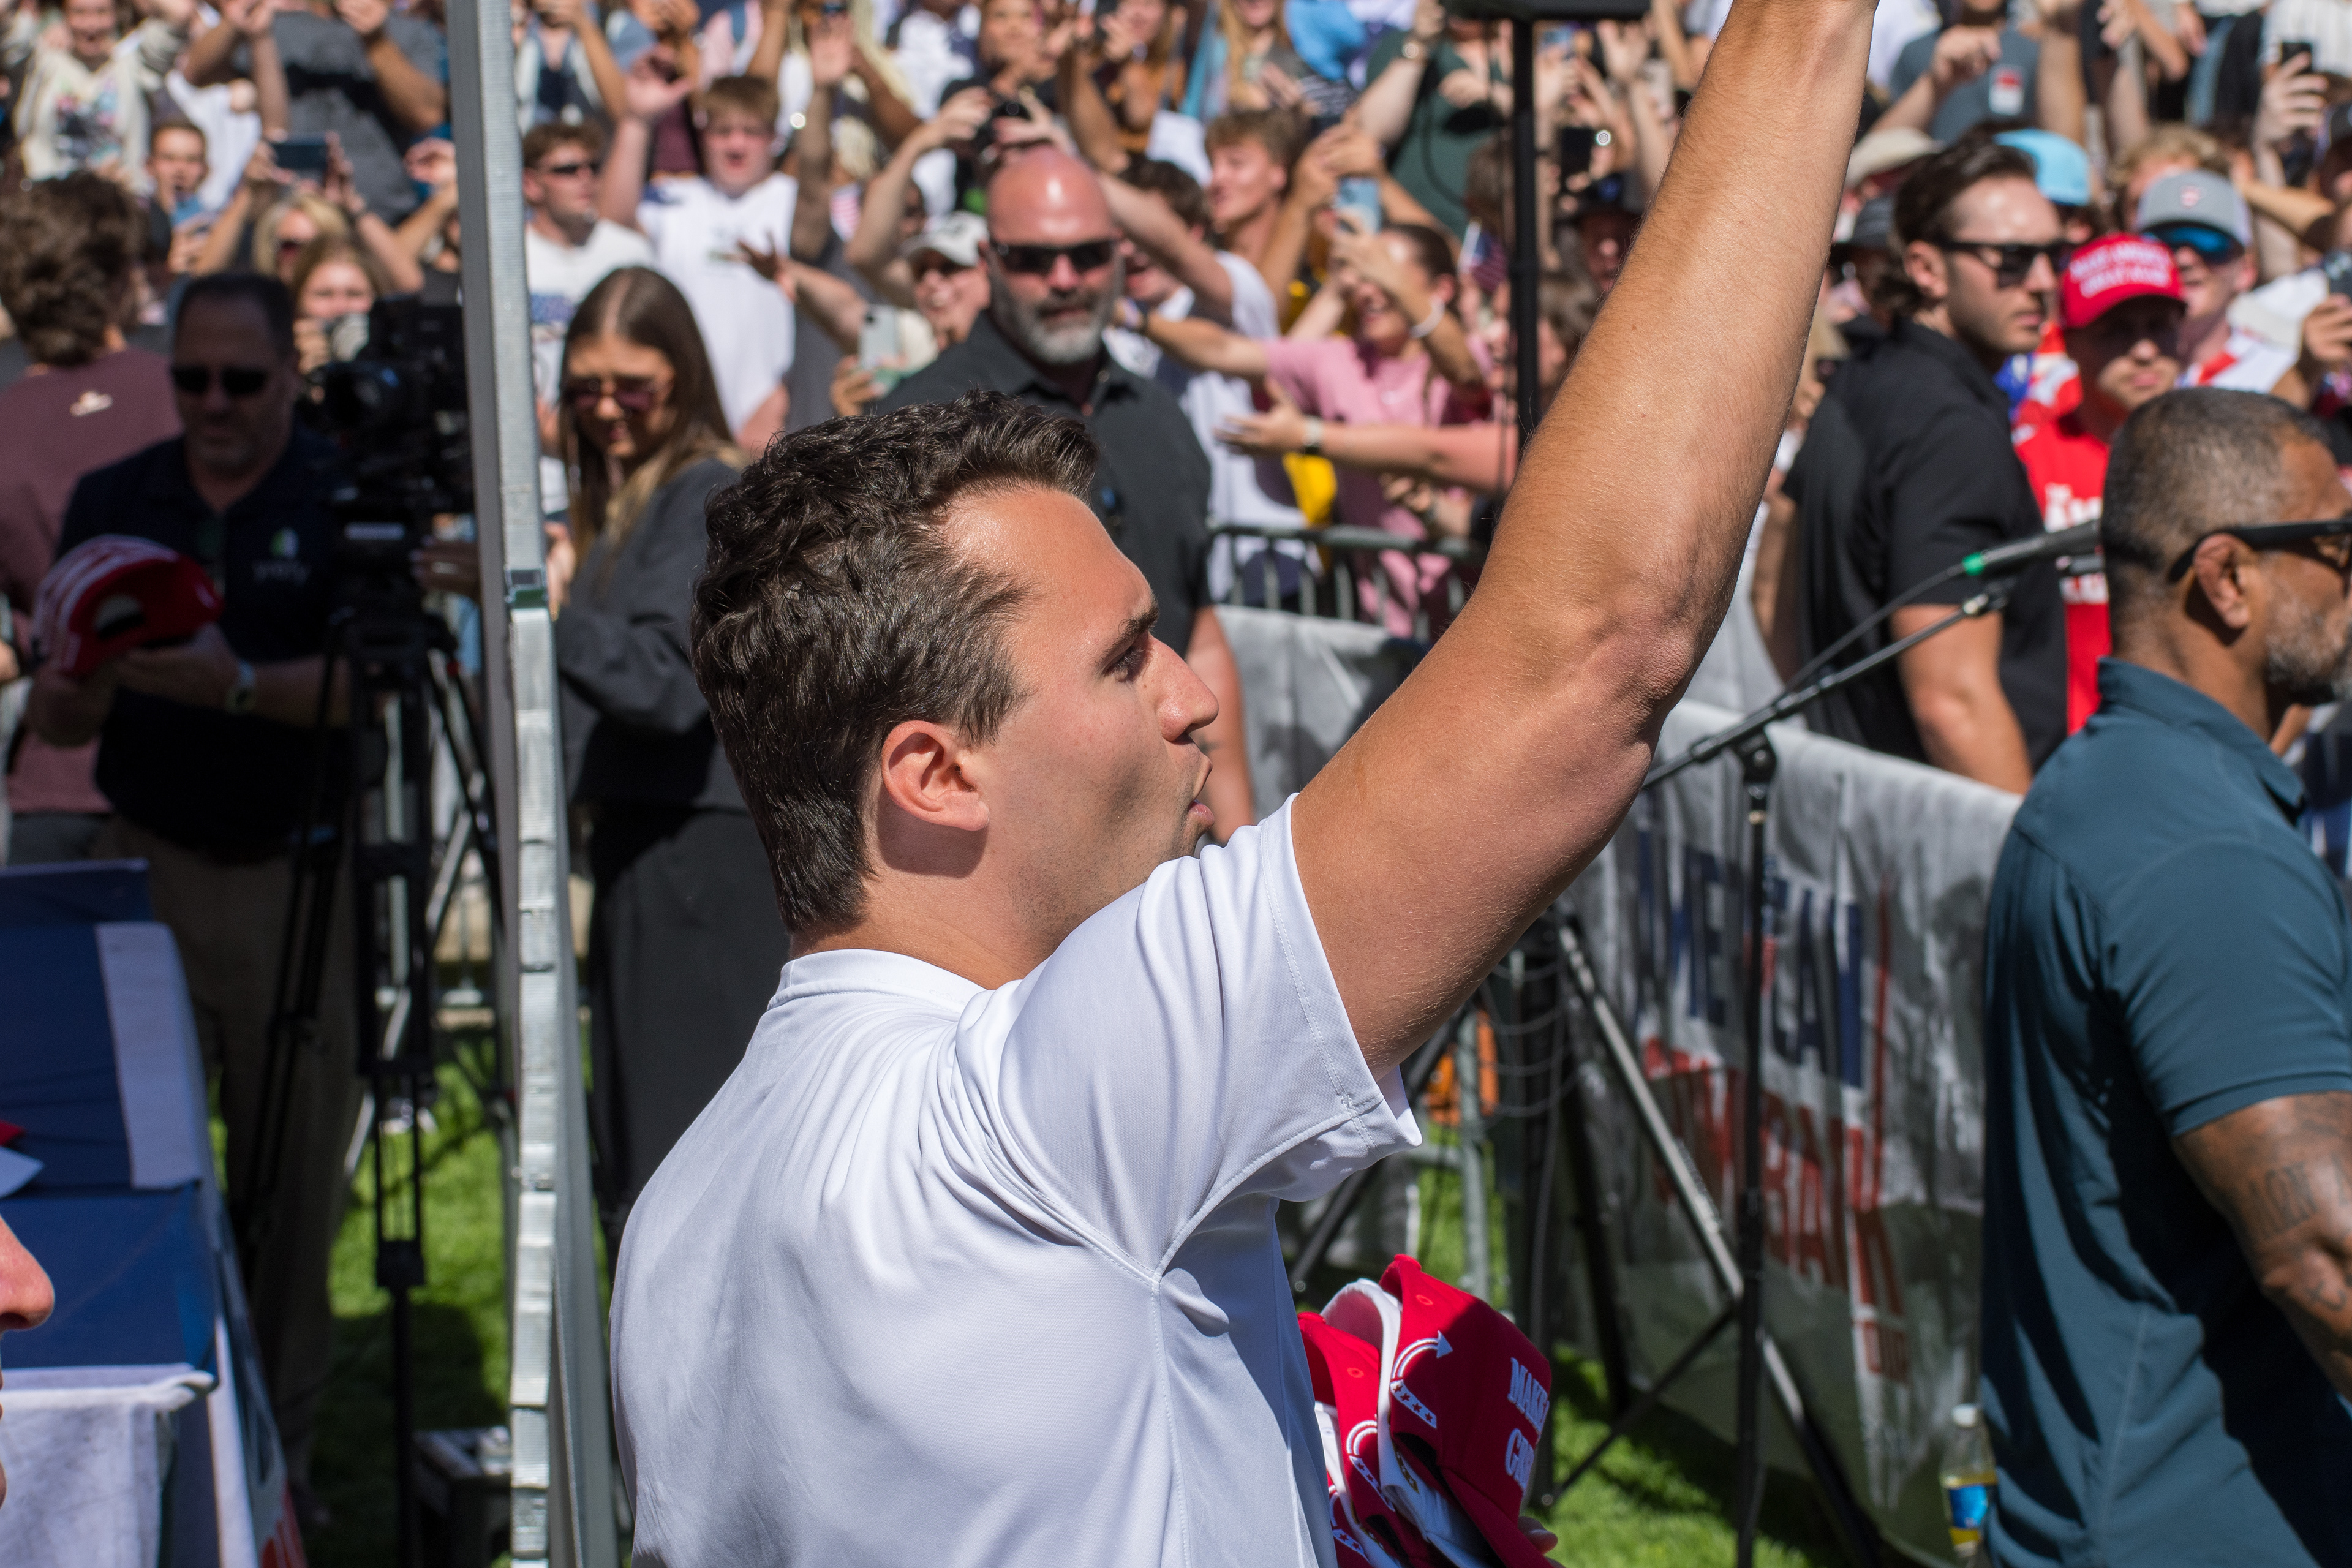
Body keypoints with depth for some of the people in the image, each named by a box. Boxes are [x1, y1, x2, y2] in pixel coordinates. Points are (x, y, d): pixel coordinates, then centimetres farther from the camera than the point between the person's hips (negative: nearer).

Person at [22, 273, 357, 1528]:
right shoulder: (111, 504, 9)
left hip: (295, 873, -2)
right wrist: (83, 684, -17)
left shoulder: (347, 499, -2)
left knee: (296, 1170, 2)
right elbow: (53, 717, 6)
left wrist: (238, 685, -29)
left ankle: (281, 1437, 15)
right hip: (144, 865, 2)